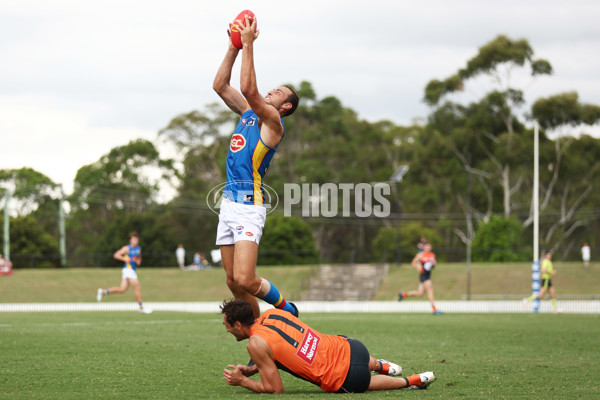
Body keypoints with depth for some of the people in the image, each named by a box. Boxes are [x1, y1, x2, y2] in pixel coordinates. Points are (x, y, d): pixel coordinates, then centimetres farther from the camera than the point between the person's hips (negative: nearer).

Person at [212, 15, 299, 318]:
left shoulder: (273, 121, -7)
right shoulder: (248, 113, 16)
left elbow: (249, 89, -21)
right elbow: (220, 86, 14)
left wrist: (249, 45, -17)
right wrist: (234, 48, 7)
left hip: (249, 206, -8)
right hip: (229, 202, 8)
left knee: (244, 280, -18)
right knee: (233, 281, 7)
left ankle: (285, 309, 6)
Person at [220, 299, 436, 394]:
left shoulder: (256, 344, -16)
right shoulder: (271, 313, 5)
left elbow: (275, 389, -9)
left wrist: (242, 381, 3)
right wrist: (250, 370, 15)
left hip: (347, 378, -7)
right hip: (350, 346, 7)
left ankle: (413, 381, 24)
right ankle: (382, 366, 47)